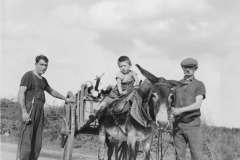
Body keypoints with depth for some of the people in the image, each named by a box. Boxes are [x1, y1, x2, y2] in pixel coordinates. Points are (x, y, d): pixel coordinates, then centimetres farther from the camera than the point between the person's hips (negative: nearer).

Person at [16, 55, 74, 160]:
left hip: (40, 111, 8)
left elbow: (51, 91, 39)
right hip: (29, 108, -8)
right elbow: (21, 93, -10)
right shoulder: (29, 75, -1)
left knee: (37, 143, 2)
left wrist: (65, 99, 46)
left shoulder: (43, 80, 22)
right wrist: (24, 111, -20)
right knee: (26, 140, -16)